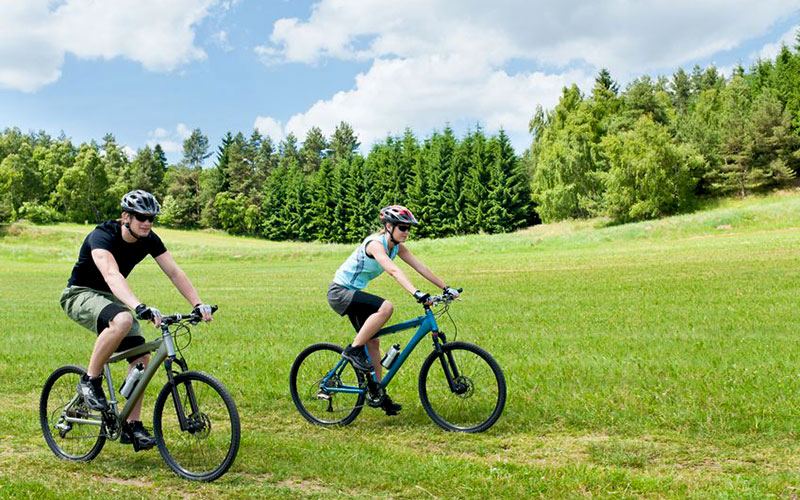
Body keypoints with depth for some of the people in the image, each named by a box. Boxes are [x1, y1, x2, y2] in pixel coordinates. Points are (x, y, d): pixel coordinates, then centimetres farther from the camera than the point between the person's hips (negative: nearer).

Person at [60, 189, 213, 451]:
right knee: (122, 320, -38)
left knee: (141, 358, -7)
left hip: (111, 299, 7)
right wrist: (140, 307, -59)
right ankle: (90, 380, -18)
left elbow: (174, 272, -12)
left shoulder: (149, 240, -9)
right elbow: (112, 275, -44)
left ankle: (131, 426, 4)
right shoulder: (102, 236, -28)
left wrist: (199, 304, -26)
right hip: (81, 294, -6)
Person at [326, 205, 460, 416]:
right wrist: (416, 293, -52)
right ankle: (353, 349, -17)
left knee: (373, 342, 8)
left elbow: (421, 268, -1)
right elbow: (393, 271, -40)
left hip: (353, 293, 9)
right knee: (385, 307, -29)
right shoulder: (375, 244, -25)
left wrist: (446, 288, -7)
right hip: (339, 292, -9)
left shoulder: (398, 246, 1)